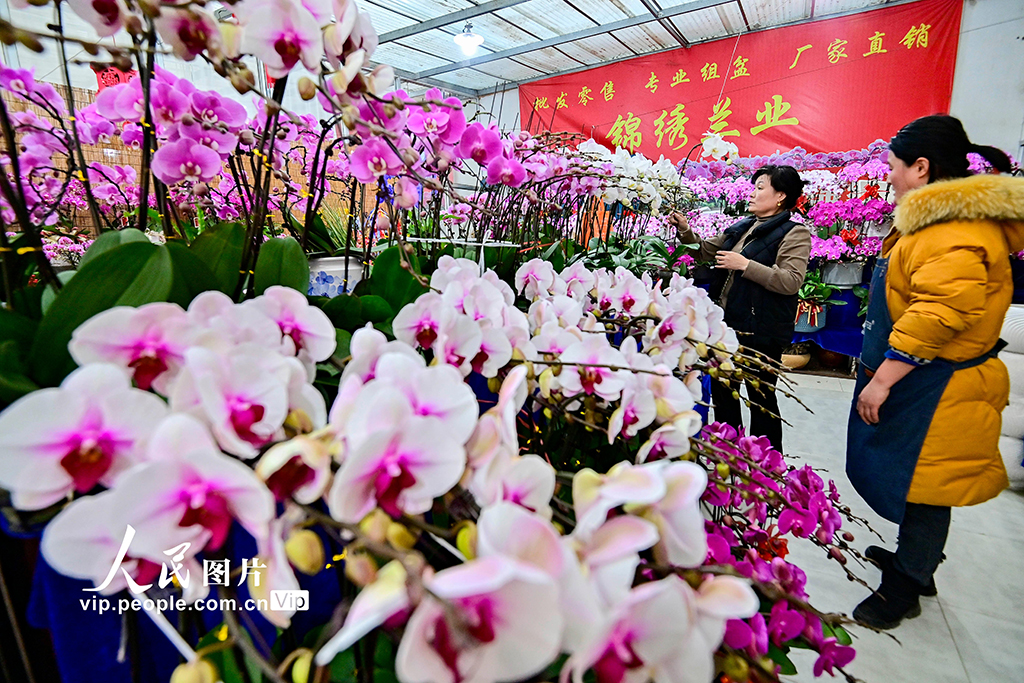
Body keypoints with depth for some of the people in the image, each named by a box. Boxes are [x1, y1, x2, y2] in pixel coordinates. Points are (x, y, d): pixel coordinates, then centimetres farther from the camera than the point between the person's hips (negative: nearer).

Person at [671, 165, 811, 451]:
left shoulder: (794, 233, -10)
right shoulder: (740, 228, 12)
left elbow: (791, 281, -21)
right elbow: (706, 250, 20)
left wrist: (746, 265, -22)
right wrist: (685, 230, 5)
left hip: (761, 330, -8)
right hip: (727, 321, 8)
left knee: (761, 397, 4)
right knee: (721, 389, 17)